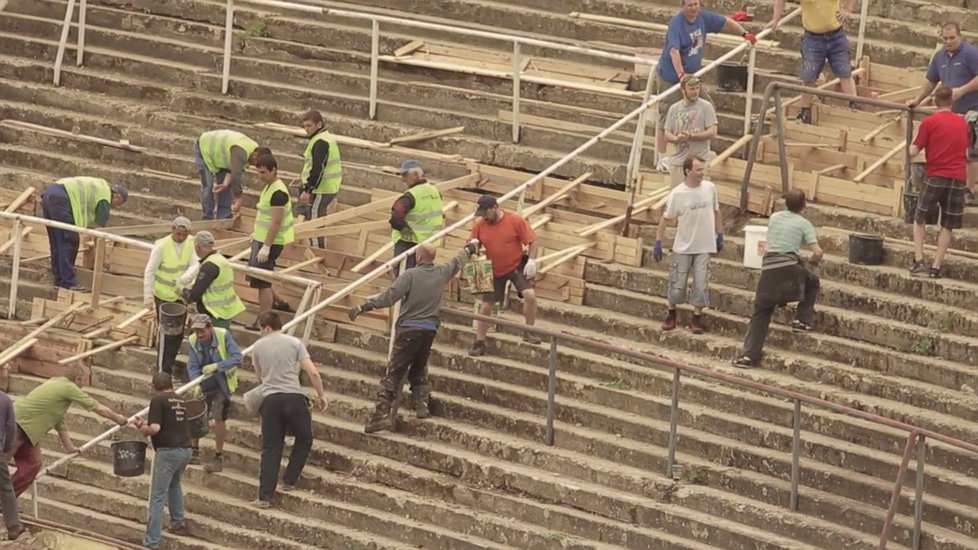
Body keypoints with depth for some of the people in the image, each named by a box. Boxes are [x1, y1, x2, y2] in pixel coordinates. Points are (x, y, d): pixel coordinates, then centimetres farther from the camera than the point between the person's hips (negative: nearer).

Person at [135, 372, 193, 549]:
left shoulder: (158, 400, -7)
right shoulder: (180, 401, 14)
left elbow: (155, 428, -17)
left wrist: (144, 430, 4)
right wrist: (148, 425, 28)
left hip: (168, 451, -7)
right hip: (185, 450, 7)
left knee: (158, 497, -5)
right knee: (174, 483, 35)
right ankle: (178, 523, 37)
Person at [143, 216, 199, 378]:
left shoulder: (190, 243, -7)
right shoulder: (161, 246, -20)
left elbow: (195, 265, -15)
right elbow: (149, 271, -17)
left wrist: (185, 278, -36)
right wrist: (148, 296, -21)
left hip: (179, 295, 5)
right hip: (163, 296, -5)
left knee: (178, 334, 14)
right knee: (166, 334, -3)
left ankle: (169, 366, 31)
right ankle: (163, 371, 6)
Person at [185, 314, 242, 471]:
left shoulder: (224, 335, -21)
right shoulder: (193, 341, -11)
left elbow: (237, 357, -25)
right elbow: (192, 366, -13)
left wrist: (217, 366, -35)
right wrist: (196, 383, -30)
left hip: (222, 384, -4)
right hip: (204, 385, 4)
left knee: (219, 417, -9)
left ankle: (218, 458, 0)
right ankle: (194, 450, 29)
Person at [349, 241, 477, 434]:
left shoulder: (410, 275, -10)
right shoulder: (442, 273, 7)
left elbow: (389, 297, -17)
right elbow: (457, 263, 29)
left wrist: (363, 307, -16)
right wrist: (469, 249, 49)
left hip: (409, 329, -5)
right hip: (430, 329, 5)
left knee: (394, 373, -5)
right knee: (419, 369, 24)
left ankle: (382, 414, -11)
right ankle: (422, 404, 15)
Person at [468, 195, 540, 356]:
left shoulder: (516, 221, -16)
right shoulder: (479, 224, -7)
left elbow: (533, 241, -11)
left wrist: (531, 261, -21)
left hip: (517, 266, -3)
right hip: (494, 271, 3)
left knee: (530, 295, -21)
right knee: (485, 306, 3)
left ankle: (529, 333, -2)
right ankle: (479, 343, 16)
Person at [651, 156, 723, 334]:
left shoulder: (710, 188, -5)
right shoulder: (677, 194, -14)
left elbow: (716, 212, 8)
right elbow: (665, 218, -7)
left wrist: (720, 236, 10)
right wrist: (658, 243, -7)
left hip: (704, 246, 2)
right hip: (683, 247, -2)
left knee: (701, 284, 2)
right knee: (677, 283, 7)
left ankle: (697, 318, 14)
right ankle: (671, 314, 26)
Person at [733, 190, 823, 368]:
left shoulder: (774, 218, 17)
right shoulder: (804, 224, 6)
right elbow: (817, 252, -1)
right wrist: (812, 260, 20)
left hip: (768, 269, 3)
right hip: (789, 268, -3)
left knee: (760, 313, 6)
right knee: (812, 282, 30)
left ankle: (749, 355, -4)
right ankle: (802, 320, 23)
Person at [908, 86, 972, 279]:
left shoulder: (929, 122, -5)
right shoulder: (963, 124, 7)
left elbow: (914, 152, -5)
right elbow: (966, 152, 15)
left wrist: (913, 144, 14)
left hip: (935, 176, -2)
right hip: (958, 178, 2)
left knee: (919, 219, 14)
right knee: (947, 225, 7)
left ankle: (918, 260, 2)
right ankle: (936, 267, 4)